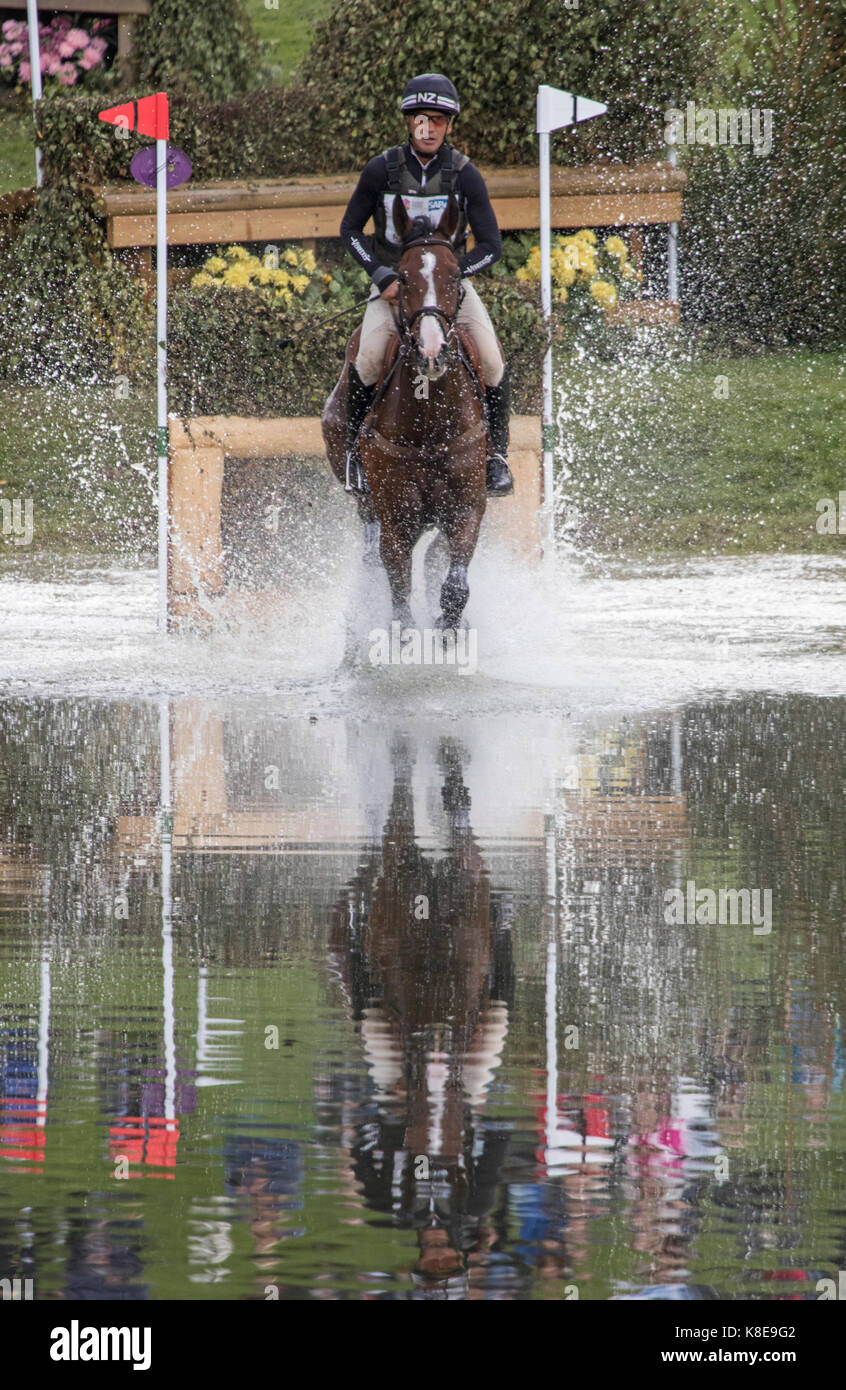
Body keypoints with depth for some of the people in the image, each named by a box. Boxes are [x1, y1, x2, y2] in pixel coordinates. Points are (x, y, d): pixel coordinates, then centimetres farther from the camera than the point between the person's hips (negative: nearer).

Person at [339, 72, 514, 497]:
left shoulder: (464, 175, -10)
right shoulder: (382, 169, -10)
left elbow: (491, 245, -8)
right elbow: (350, 228, 0)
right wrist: (381, 276, -14)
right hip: (392, 281, -1)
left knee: (493, 361, -19)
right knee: (368, 359, -26)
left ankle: (496, 452, 1)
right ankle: (355, 446, -3)